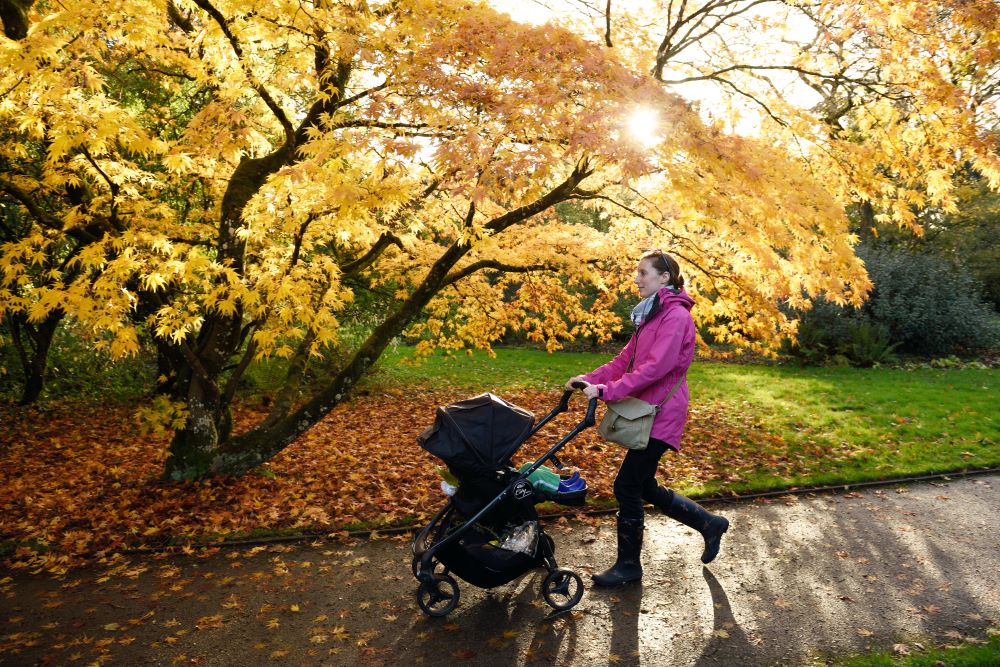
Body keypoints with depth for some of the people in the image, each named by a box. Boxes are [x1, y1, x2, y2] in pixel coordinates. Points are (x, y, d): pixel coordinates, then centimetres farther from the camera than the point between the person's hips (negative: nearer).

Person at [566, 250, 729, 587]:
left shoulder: (675, 315, -15)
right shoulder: (650, 315, 16)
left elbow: (656, 367, -25)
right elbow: (626, 360, 12)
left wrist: (608, 391, -28)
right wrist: (590, 378, -2)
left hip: (662, 415, -10)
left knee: (627, 486, -4)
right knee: (644, 486, 15)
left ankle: (628, 565, 13)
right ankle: (710, 524, 33)